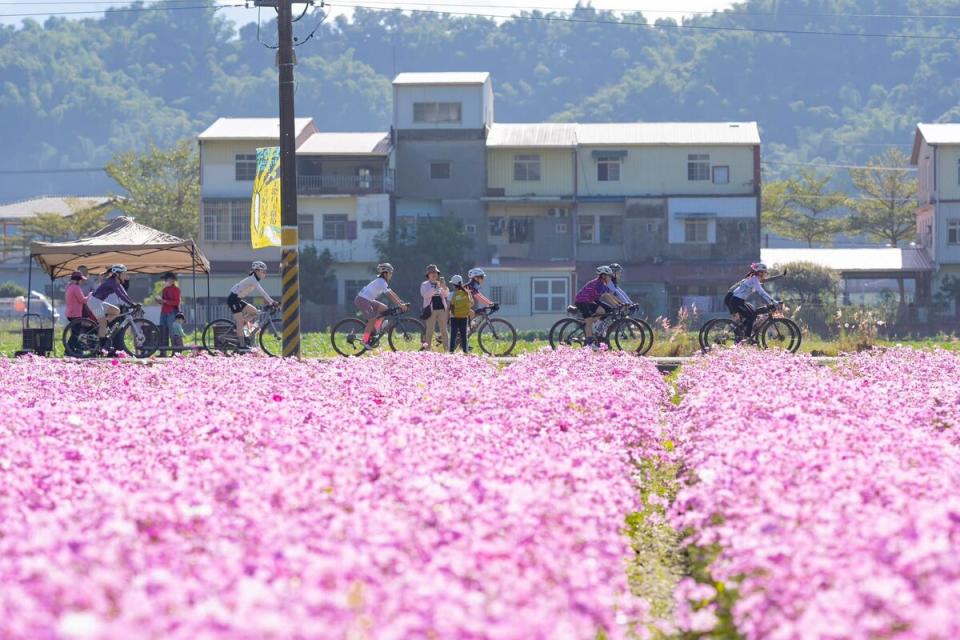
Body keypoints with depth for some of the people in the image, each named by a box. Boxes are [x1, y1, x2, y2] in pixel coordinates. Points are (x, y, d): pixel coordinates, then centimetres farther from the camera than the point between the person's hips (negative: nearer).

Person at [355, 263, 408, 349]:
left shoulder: (383, 282, 14)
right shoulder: (381, 282, -18)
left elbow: (392, 293, 16)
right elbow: (390, 295, -25)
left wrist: (402, 303, 10)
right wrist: (400, 305, -26)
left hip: (368, 300, 10)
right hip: (362, 300, -10)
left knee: (384, 308, 9)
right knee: (372, 319, -17)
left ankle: (373, 330, 9)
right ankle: (365, 341, -10)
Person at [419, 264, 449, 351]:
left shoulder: (441, 283, 14)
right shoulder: (425, 285, 6)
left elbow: (446, 294, -1)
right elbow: (425, 295, -12)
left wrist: (444, 287, -22)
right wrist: (436, 288, -23)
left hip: (442, 309, 2)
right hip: (431, 310, -2)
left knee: (444, 331, 0)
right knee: (430, 330, -3)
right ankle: (428, 348, -1)